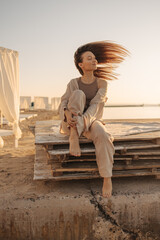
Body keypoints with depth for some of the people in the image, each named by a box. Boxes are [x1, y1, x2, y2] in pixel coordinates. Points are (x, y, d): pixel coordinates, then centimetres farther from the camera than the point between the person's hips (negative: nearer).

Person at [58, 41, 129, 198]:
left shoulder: (102, 83, 0)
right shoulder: (73, 83, 0)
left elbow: (95, 105, -15)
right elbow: (62, 105, -10)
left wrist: (85, 118, -36)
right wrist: (67, 113, -36)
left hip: (91, 122, 0)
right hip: (72, 123, 0)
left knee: (102, 134, -37)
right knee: (78, 94, -26)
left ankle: (107, 178, -30)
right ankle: (73, 137, -34)